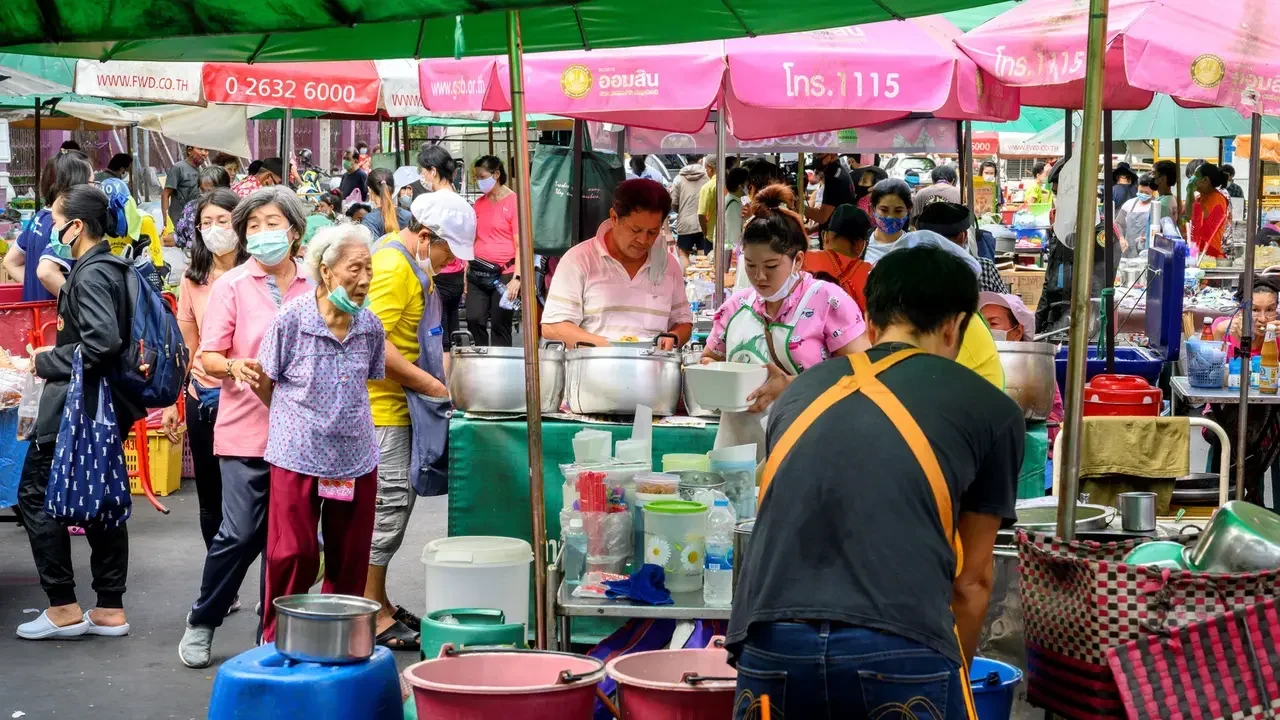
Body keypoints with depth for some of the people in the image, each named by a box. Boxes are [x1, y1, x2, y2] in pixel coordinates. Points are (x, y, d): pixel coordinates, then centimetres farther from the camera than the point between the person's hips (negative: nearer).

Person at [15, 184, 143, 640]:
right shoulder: (110, 269, 11)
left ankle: (63, 607, 2)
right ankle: (109, 608, 16)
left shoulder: (90, 275, -18)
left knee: (35, 495, 0)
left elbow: (101, 342, -28)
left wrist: (48, 362, -15)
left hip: (78, 404, -9)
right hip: (105, 404, 9)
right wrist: (57, 356, 11)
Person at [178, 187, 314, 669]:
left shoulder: (312, 288, 7)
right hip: (246, 428, -3)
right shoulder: (232, 286, -1)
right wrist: (234, 367, -23)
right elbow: (208, 356, -2)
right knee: (241, 533, -6)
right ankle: (202, 623, 15)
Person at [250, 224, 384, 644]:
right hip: (298, 456, -4)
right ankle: (276, 642, 15)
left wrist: (347, 420, 11)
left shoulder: (370, 327, 0)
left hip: (356, 459, 4)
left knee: (350, 559, 9)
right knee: (294, 555, -1)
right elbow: (264, 383, 1)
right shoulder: (291, 319, -12)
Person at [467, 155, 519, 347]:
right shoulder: (479, 203, 12)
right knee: (474, 320, -4)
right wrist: (466, 271, 13)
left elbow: (520, 244, -9)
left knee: (500, 326, 1)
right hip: (478, 272, 5)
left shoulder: (514, 202, -6)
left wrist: (517, 278, -17)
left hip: (504, 273, -5)